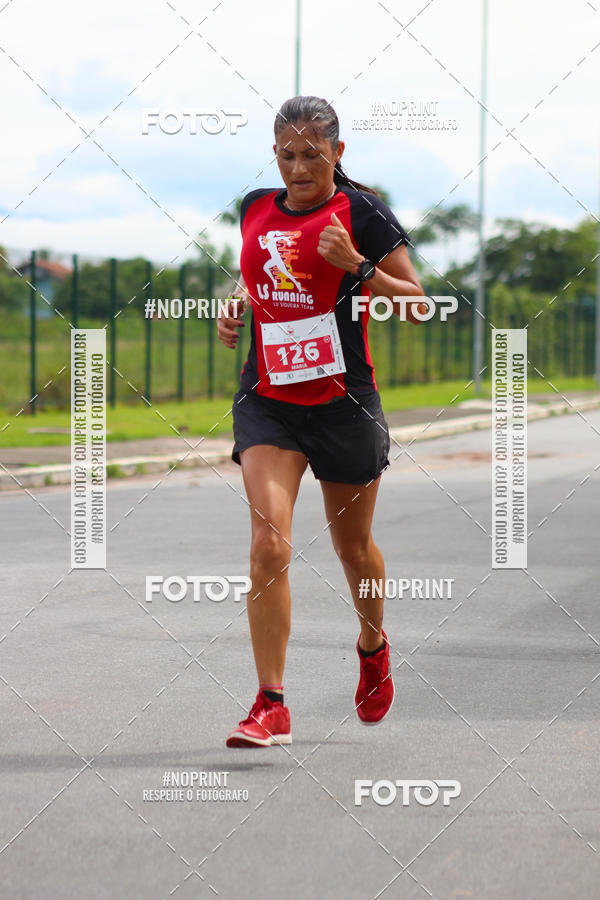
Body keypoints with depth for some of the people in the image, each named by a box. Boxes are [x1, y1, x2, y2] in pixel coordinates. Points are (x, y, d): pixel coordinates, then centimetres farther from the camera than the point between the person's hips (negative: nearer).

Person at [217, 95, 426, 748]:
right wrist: (235, 306, 7)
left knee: (352, 547, 14)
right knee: (268, 544, -15)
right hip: (267, 400, 2)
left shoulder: (361, 212, -6)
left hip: (343, 400, -2)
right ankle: (270, 706, -14)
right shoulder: (255, 208, 8)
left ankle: (373, 648, 46)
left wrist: (355, 265, -19)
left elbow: (417, 303, -5)